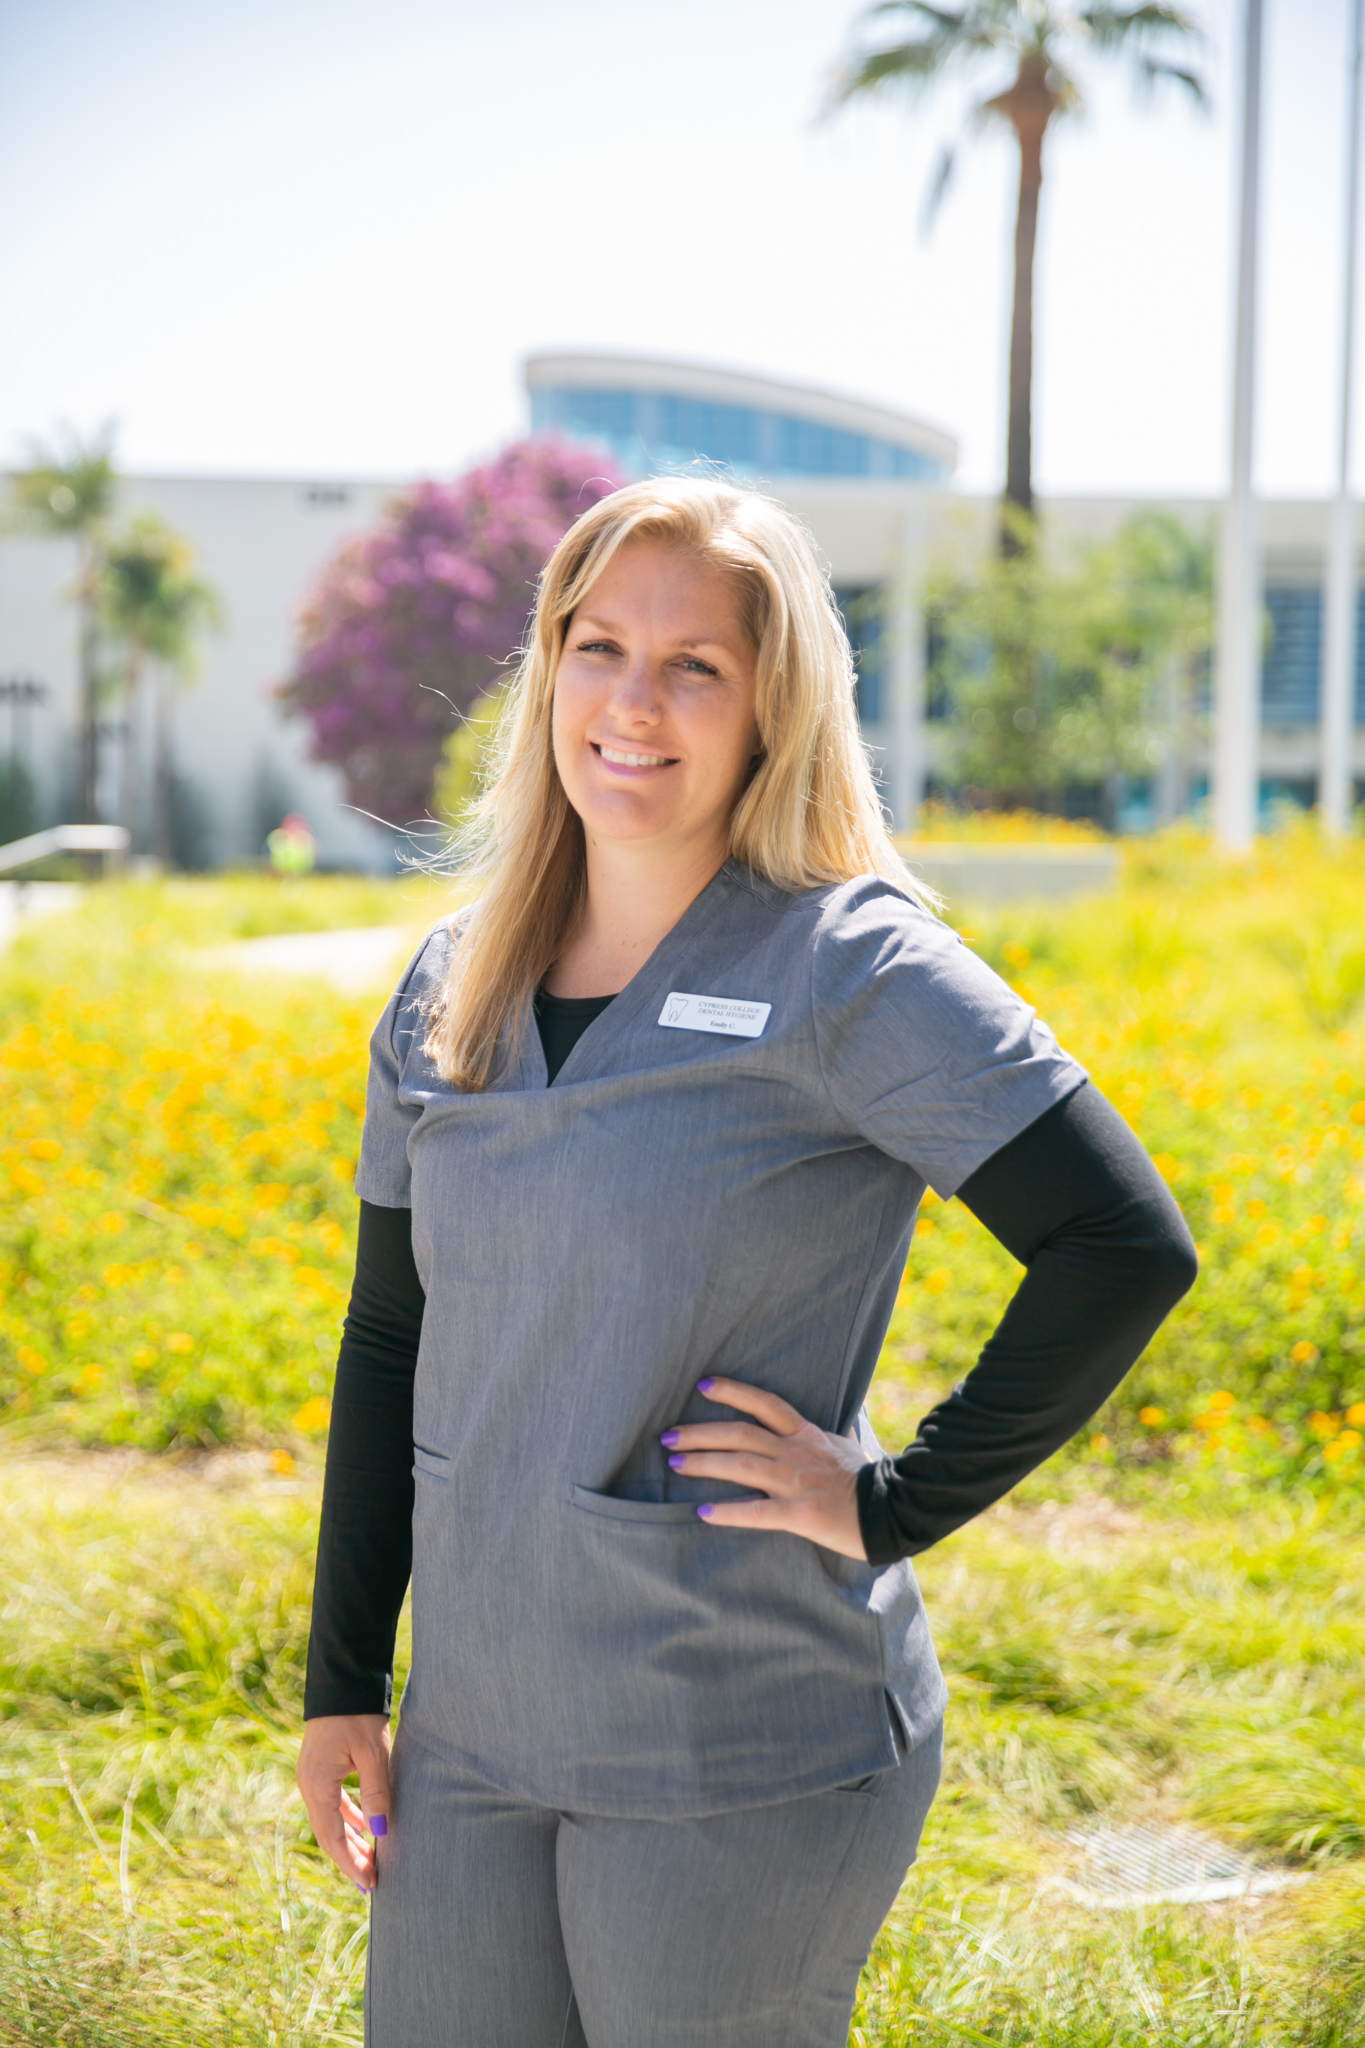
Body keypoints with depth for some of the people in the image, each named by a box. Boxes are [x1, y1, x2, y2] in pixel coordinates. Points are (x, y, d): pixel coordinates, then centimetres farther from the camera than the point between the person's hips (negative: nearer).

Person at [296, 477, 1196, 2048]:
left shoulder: (847, 967, -10)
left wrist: (898, 1501, -13)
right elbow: (390, 1339, 13)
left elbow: (1126, 1246, -14)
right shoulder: (449, 992, 7)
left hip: (745, 1755, -5)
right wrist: (341, 1679, 12)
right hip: (474, 1730, 5)